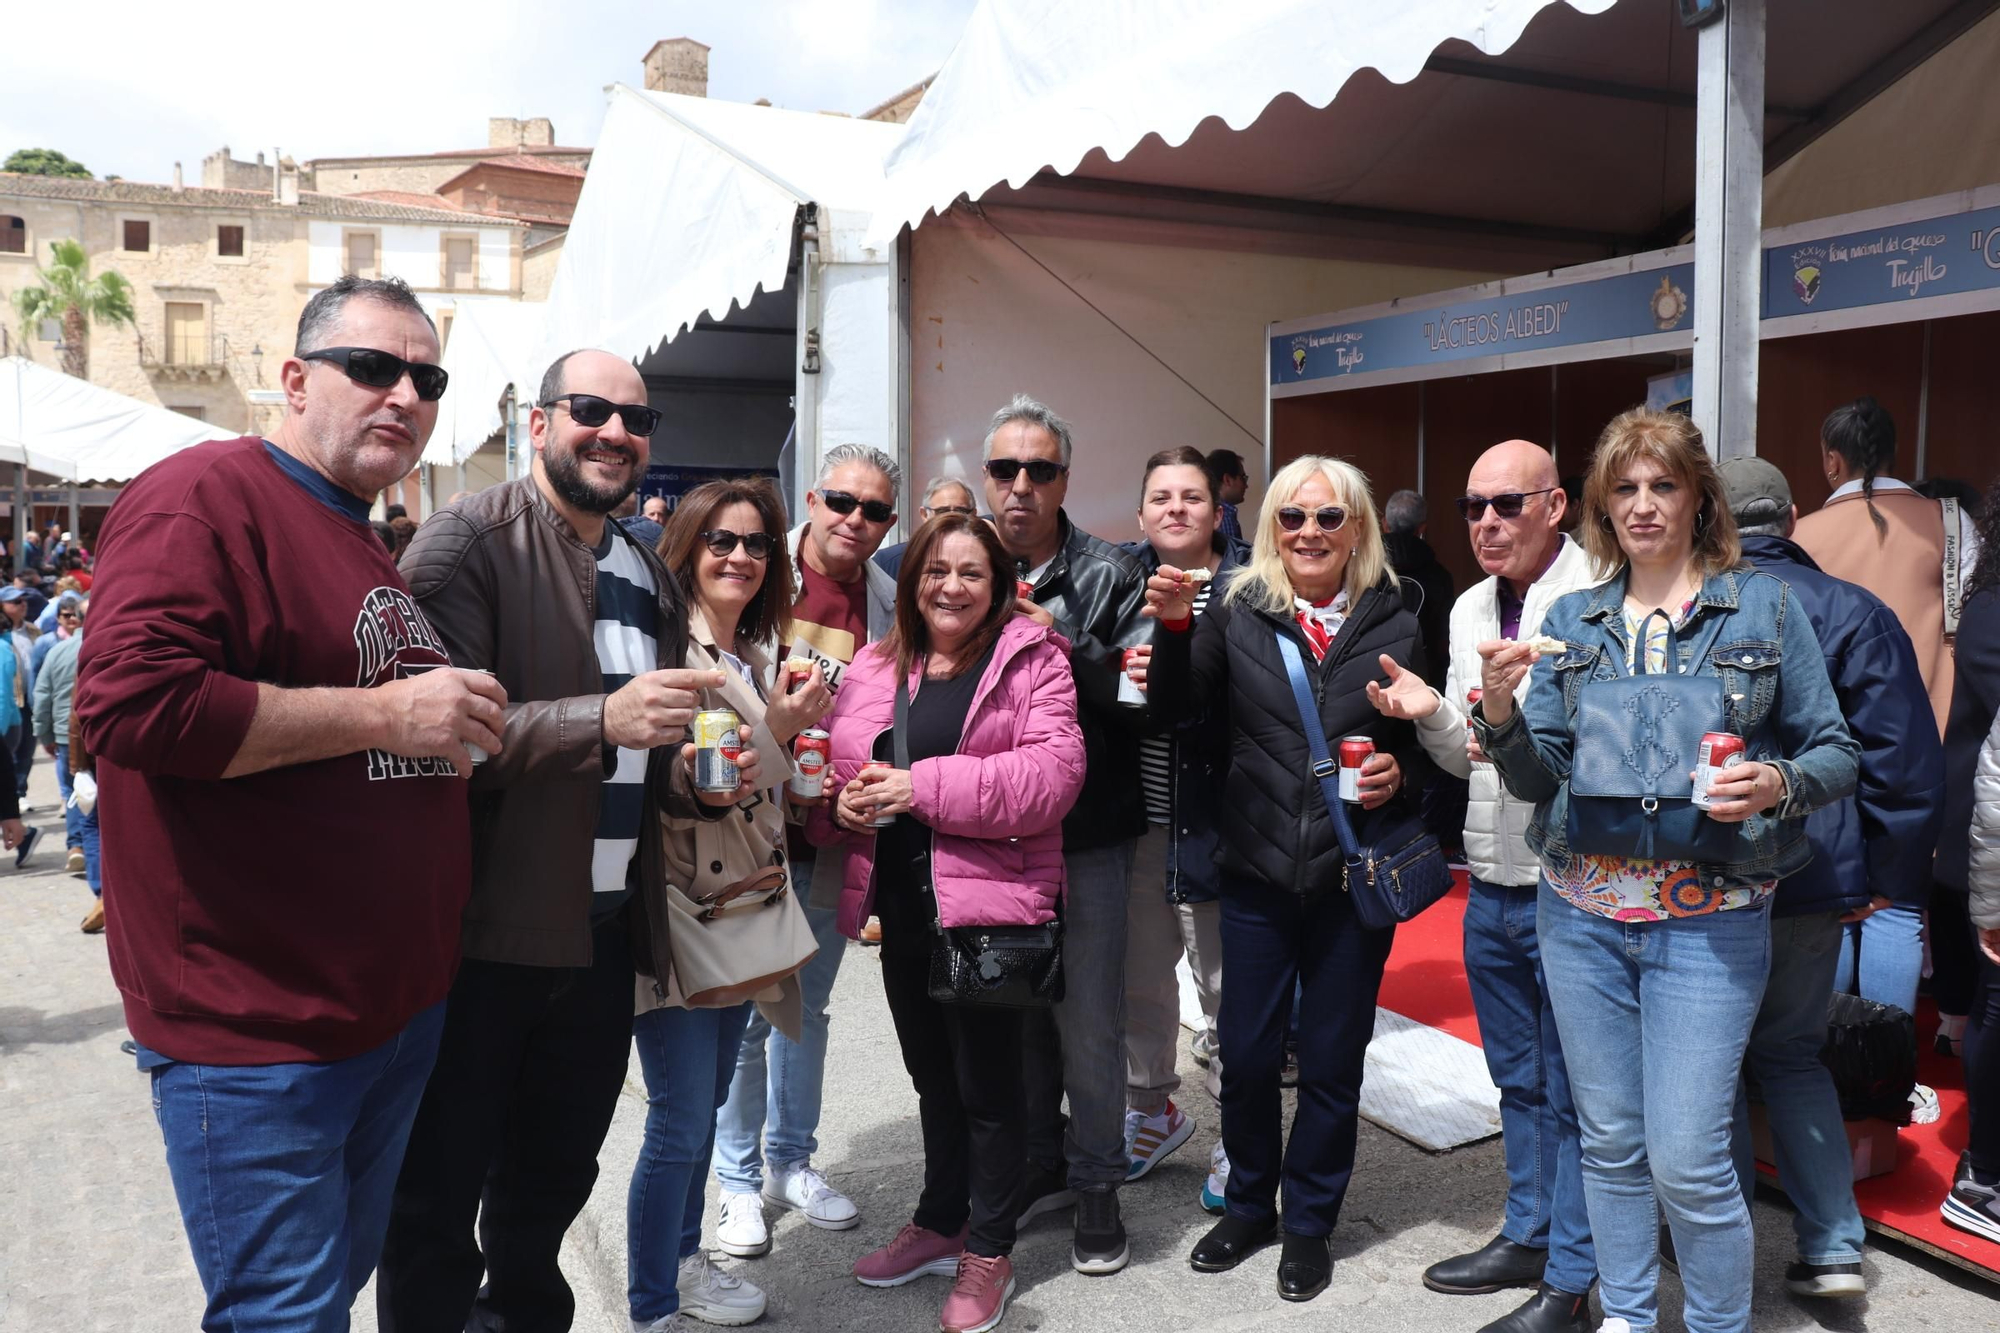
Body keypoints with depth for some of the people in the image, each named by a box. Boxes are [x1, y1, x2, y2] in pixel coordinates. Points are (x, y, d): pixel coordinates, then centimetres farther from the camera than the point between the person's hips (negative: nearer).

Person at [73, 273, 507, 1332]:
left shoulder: (373, 548, 18)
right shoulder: (204, 496, -12)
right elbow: (130, 702, -26)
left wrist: (456, 725, 12)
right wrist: (379, 713, -22)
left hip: (400, 1000, 9)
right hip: (255, 1026, -9)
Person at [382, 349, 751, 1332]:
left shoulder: (650, 580, 13)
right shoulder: (469, 540, -9)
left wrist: (703, 778, 1)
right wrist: (603, 720, -31)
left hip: (602, 932, 7)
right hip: (479, 929, -7)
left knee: (552, 1185, 22)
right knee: (437, 1206, 7)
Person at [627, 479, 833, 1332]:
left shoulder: (759, 655, 11)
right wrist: (775, 730, -22)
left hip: (743, 908, 8)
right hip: (676, 915, -8)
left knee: (708, 1103, 19)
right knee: (680, 1123, 0)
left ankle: (684, 1259, 36)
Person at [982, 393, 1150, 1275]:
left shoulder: (1109, 575, -5)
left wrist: (1065, 646, -23)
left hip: (1087, 836, -3)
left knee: (1088, 1020, 5)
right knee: (1015, 1010, 15)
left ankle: (1096, 1185, 24)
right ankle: (1038, 1165, 33)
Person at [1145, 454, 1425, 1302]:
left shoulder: (1394, 625, -1)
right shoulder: (1239, 611, -1)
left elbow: (1424, 743, 7)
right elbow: (1172, 708, -5)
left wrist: (1397, 773, -13)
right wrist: (1174, 627, -20)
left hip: (1355, 878, 0)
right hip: (1257, 874, 1)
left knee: (1332, 1063, 11)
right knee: (1246, 1055, 10)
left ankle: (1309, 1223, 31)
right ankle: (1248, 1206, 33)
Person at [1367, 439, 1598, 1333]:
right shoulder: (1471, 609, 10)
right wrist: (1432, 716, -4)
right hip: (1491, 882, 7)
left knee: (1571, 1093, 5)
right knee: (1517, 1080, 21)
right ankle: (1527, 1235, 38)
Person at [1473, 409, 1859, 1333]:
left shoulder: (1764, 606, 1)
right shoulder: (1571, 620, 7)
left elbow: (1836, 753, 3)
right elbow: (1536, 779, 4)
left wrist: (1778, 785, -19)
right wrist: (1498, 711, -15)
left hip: (1709, 921, -3)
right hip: (1581, 913, 3)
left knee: (1688, 1159, -3)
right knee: (1610, 1142, 13)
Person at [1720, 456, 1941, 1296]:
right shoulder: (1853, 613, -3)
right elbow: (1905, 760, -4)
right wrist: (1890, 877, 2)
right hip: (1813, 879, 2)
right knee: (1792, 1052, 19)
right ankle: (1834, 1248, 16)